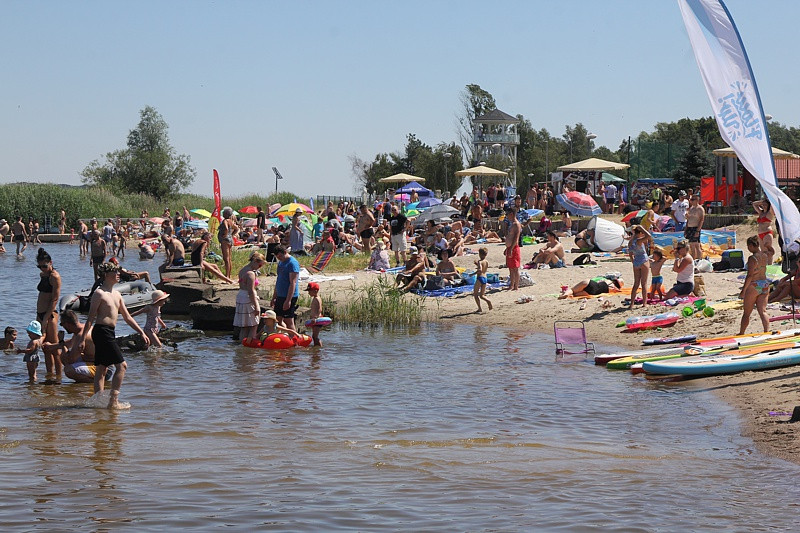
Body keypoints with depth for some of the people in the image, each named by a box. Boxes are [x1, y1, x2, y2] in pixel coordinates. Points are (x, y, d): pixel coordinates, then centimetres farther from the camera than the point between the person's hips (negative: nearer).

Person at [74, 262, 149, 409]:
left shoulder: (117, 294, 16)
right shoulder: (99, 294, -9)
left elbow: (127, 317, 20)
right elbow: (90, 318, -11)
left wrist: (141, 332, 16)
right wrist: (82, 338, -14)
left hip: (109, 333, 9)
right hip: (102, 332, -9)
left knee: (101, 369, 10)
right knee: (121, 365, -11)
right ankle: (113, 400, -10)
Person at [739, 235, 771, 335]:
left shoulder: (752, 258, -18)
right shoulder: (765, 256, 4)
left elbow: (750, 275, -19)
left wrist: (743, 290, -14)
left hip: (753, 286, -6)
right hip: (765, 284, 6)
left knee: (746, 313, 9)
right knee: (762, 311, 3)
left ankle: (741, 333, 23)